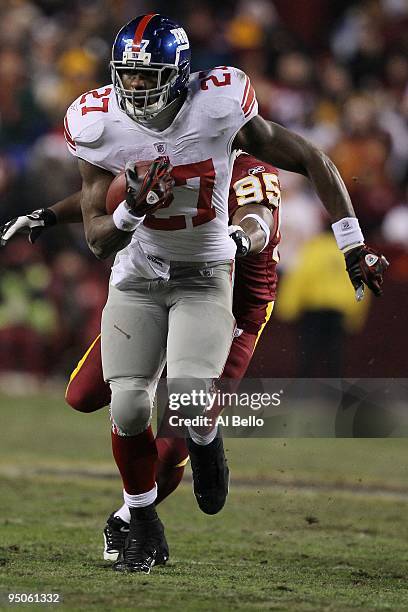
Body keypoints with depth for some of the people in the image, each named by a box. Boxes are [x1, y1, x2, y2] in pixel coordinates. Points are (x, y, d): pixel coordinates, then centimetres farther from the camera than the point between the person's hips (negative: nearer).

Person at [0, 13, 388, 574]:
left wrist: (354, 247, -6)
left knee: (189, 387, -25)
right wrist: (133, 208, -31)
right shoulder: (99, 126, -13)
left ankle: (204, 442, 13)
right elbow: (98, 241, -8)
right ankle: (144, 529, 12)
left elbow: (313, 163, -9)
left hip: (205, 275, -2)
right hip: (137, 276, 2)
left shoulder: (219, 109, -20)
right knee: (129, 406, -11)